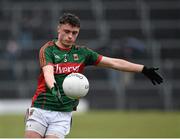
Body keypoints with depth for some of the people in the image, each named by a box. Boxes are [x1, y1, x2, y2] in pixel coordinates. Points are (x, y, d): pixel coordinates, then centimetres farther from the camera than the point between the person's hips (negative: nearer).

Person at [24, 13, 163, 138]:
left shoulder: (82, 53, 8)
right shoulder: (48, 49, -4)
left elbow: (114, 63, 9)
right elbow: (48, 72, -23)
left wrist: (144, 69, 5)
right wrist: (53, 87, -45)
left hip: (63, 114, 2)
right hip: (40, 110, -2)